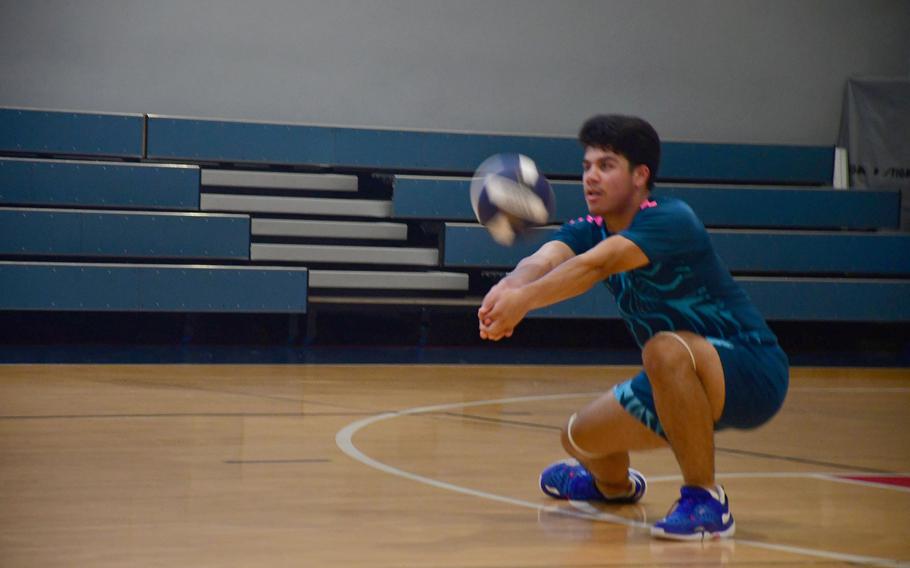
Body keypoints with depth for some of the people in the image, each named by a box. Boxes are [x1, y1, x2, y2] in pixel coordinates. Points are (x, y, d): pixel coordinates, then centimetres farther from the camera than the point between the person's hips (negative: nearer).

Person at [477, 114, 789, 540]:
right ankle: (615, 485, 48)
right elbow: (543, 260, -22)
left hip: (753, 376, -8)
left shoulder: (669, 219, -21)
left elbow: (597, 264, -39)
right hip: (680, 383, 8)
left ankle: (705, 500, -23)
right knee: (580, 437, 8)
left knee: (666, 349, -37)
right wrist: (506, 289, -45)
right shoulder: (589, 230, 1)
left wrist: (523, 300, -54)